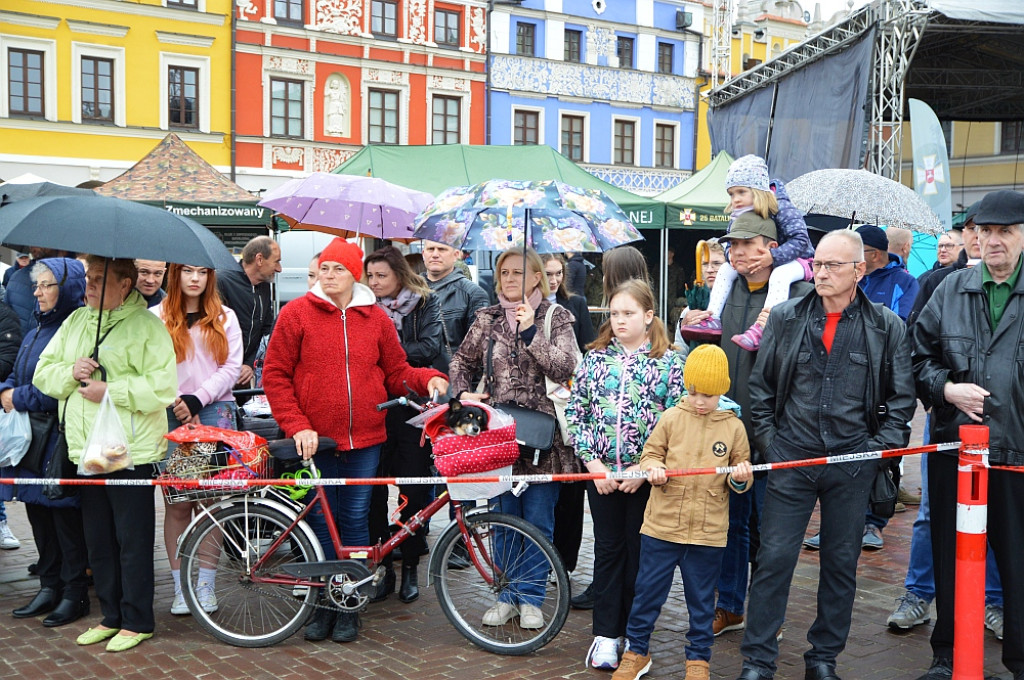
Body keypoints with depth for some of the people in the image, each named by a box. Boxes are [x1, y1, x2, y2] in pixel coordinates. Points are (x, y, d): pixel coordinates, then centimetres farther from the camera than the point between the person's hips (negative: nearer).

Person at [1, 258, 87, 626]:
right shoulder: (37, 330, 14)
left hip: (61, 439, -9)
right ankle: (50, 586, 26)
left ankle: (75, 592, 13)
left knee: (66, 515, 0)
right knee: (38, 512, 14)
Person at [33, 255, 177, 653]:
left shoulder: (147, 325, -8)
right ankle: (111, 616, 27)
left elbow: (163, 387, -18)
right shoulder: (75, 321, 13)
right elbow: (43, 372, 13)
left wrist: (109, 391, -18)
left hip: (132, 452, -7)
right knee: (98, 541, 14)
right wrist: (70, 372, -7)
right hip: (85, 451, 7)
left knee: (133, 541, 2)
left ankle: (137, 622, 13)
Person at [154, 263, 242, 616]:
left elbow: (231, 367, 4)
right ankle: (181, 587, 6)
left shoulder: (225, 318, 12)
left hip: (214, 412, 1)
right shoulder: (156, 318, 8)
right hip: (170, 415, 0)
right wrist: (177, 403, -10)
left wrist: (197, 399, -7)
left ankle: (205, 584, 6)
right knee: (177, 503, -1)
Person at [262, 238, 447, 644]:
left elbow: (396, 372, 13)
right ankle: (324, 606, 20)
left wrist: (428, 379, -7)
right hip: (316, 440, -1)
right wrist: (297, 426, -10)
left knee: (355, 521, 7)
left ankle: (350, 608, 18)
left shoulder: (375, 318, 7)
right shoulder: (296, 314, 0)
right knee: (321, 522, 5)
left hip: (364, 441, 2)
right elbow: (275, 376, -1)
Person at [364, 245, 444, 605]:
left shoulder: (425, 304, 4)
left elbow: (429, 347, -9)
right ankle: (381, 566, 13)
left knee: (413, 490, 3)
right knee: (374, 491, 2)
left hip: (412, 406, -2)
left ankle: (410, 569, 14)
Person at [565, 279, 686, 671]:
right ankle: (606, 634, 14)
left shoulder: (669, 362, -2)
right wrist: (592, 462, -7)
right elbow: (575, 413, 3)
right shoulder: (595, 358, 5)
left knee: (640, 551, 7)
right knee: (607, 549, 7)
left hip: (646, 474, -2)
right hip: (601, 472, 2)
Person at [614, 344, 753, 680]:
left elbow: (740, 478, 9)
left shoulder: (733, 427, 2)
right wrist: (653, 468, -15)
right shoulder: (671, 418, 0)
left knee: (701, 600, 12)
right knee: (648, 592, 9)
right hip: (661, 526, 0)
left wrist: (740, 478, -13)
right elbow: (650, 453, 6)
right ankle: (637, 652, 25)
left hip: (708, 533, 0)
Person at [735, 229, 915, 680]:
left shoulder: (887, 327, 1)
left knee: (841, 564, 10)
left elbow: (902, 397, 5)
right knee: (774, 558, -1)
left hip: (853, 462, 0)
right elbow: (760, 384, 9)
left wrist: (881, 448, -3)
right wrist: (768, 439, 3)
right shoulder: (786, 318, 4)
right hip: (791, 457, 0)